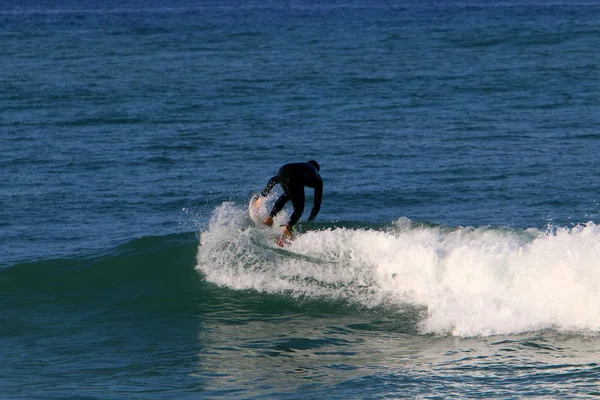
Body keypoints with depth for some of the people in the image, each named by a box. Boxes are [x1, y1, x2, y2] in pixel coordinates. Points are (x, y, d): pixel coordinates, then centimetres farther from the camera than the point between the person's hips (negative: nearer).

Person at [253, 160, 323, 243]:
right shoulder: (317, 179, 34)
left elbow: (273, 180, 46)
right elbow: (317, 204, 33)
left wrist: (262, 197, 51)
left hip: (282, 174, 4)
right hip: (295, 180, -4)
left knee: (288, 194, 34)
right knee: (299, 209, 11)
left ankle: (270, 217, 23)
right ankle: (287, 228, -13)